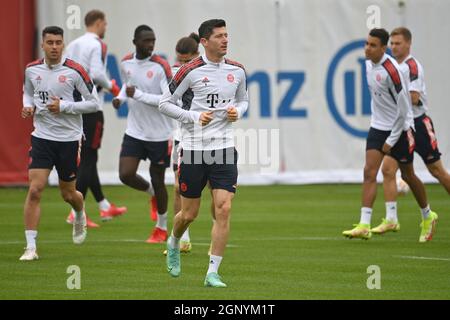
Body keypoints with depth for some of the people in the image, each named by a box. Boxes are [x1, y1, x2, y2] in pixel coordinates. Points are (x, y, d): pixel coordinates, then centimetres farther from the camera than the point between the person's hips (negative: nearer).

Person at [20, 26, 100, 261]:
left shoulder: (75, 71, -10)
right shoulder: (32, 70, 2)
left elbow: (94, 103, -7)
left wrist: (64, 106, -17)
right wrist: (27, 107, 0)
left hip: (69, 138, -2)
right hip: (42, 136, 2)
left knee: (68, 194, 11)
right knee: (34, 190, -12)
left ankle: (80, 217, 48)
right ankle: (30, 247, -8)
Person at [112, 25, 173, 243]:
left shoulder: (160, 66, -15)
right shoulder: (126, 64, 1)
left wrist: (138, 95, -24)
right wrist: (120, 97, 2)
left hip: (159, 133, -4)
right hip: (134, 131, 4)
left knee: (157, 180, 5)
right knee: (126, 174, -8)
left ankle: (162, 228, 24)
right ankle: (152, 193, 26)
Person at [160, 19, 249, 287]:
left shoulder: (237, 71, 6)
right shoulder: (191, 71, -7)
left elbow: (243, 100, 22)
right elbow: (165, 103, -2)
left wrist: (238, 111, 0)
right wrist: (194, 116, -14)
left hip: (224, 148, 3)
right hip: (194, 148, -2)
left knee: (224, 209, -11)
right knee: (190, 213, 7)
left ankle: (213, 273, -6)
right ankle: (174, 245, 41)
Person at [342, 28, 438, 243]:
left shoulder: (391, 70, -23)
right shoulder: (369, 64, 1)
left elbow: (403, 108, -20)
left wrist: (391, 140, -17)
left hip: (399, 128, -6)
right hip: (378, 126, 6)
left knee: (407, 175, 8)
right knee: (369, 172, -9)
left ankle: (428, 217, 32)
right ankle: (364, 226, -16)